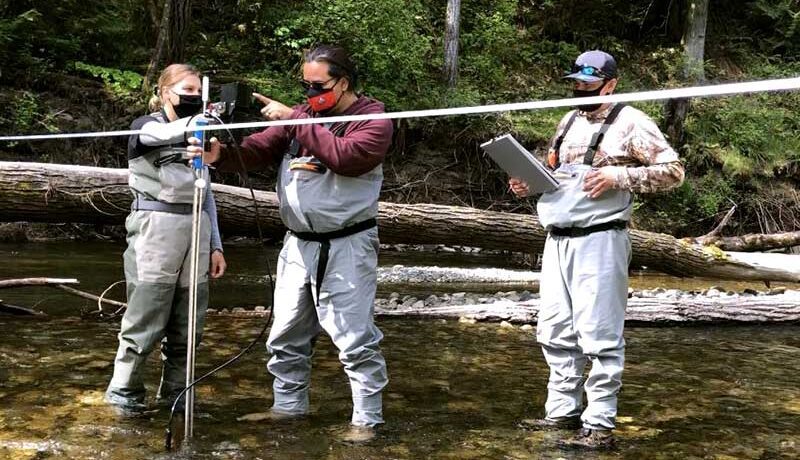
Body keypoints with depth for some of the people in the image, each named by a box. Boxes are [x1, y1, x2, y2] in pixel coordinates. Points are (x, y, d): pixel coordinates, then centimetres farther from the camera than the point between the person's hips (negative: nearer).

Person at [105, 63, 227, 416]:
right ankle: (123, 391, 11)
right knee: (145, 320, -4)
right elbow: (169, 133, -25)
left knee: (187, 322, 6)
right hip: (155, 229, -5)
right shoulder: (146, 126, 1)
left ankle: (175, 393, 18)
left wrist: (215, 245, 11)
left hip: (196, 229, 5)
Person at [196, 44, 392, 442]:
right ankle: (288, 405, 28)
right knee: (286, 334, 13)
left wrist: (294, 120, -21)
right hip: (298, 244, 6)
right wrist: (220, 154, -19)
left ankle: (366, 418, 7)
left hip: (346, 246, -6)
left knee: (355, 338, -4)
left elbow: (345, 156, -25)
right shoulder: (302, 114, 10)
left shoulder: (373, 119, -7)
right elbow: (259, 149, 1)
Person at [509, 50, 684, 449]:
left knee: (599, 336, -5)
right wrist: (529, 184, 6)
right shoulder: (570, 121, 17)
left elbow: (673, 171, -9)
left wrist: (618, 177, -19)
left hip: (599, 241, -8)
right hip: (558, 240, 8)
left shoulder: (631, 124, -6)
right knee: (555, 331, 11)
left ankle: (599, 425, 0)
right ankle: (563, 411, 22)